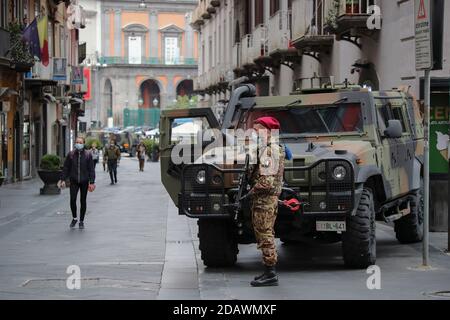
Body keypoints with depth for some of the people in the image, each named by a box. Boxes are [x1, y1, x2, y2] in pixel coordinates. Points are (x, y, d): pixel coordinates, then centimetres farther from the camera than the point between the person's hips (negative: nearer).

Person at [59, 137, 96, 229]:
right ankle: (74, 218, 9)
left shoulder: (88, 155, -1)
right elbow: (66, 168, 7)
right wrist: (63, 179, 1)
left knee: (83, 201, 5)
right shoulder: (71, 154, 2)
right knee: (72, 199, -12)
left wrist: (92, 182, -6)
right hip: (74, 181, 0)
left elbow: (91, 169, -1)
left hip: (84, 181, 0)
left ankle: (81, 221, 17)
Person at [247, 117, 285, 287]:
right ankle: (269, 271, 20)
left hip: (266, 198, -10)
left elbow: (268, 180, -22)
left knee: (265, 235, -9)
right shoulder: (262, 148, 17)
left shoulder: (271, 149, -15)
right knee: (263, 235, 14)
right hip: (261, 198, 10)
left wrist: (252, 191, -12)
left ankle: (270, 274, -9)